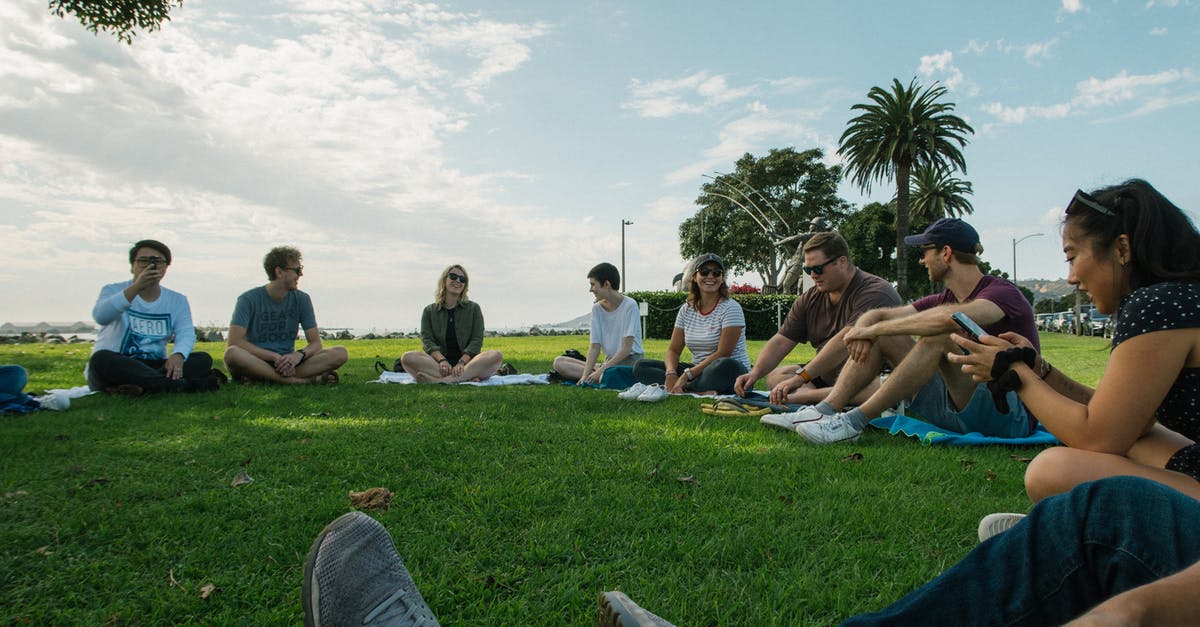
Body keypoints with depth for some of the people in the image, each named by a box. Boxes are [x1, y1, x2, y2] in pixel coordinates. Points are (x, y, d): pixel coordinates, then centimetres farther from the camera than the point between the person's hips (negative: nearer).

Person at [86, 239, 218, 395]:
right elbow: (100, 316, -20)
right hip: (113, 368, -2)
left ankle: (142, 387, -38)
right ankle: (183, 385, -40)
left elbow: (186, 334, -6)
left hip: (156, 368, 3)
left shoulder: (178, 300, 10)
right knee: (101, 358, -35)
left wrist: (178, 355, -30)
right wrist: (136, 288, -32)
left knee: (203, 359, -18)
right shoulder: (113, 290, 3)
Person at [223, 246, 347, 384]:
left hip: (287, 362, 3)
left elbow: (316, 343, 3)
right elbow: (233, 342, -14)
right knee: (232, 354, -37)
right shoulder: (249, 299, -3)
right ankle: (304, 380, -32)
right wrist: (275, 356, -22)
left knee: (340, 353, -19)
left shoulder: (301, 300, 6)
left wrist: (299, 354, -21)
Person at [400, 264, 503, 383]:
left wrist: (461, 362, -18)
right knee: (407, 357, -28)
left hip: (467, 362, 0)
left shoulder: (473, 308, 13)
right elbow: (427, 341, 1)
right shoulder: (429, 311, 15)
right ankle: (468, 377, -37)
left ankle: (439, 380, -38)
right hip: (438, 364, 1)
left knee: (496, 356, -31)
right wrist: (441, 360, -20)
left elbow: (477, 341, 1)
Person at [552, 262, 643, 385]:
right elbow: (595, 346, 1)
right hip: (609, 361, 7)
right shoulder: (597, 308, 6)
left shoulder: (629, 306, -12)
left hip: (629, 360, -6)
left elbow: (626, 348, -16)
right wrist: (585, 375, -13)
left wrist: (601, 370, -20)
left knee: (606, 376, -41)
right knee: (559, 362, -7)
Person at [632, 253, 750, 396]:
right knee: (641, 367, -11)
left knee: (725, 365, -42)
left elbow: (722, 354, -16)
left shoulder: (731, 308, -7)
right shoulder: (686, 310, 9)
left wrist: (687, 375, -24)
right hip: (699, 371, 6)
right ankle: (701, 391, -29)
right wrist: (671, 373, -18)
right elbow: (673, 350, 6)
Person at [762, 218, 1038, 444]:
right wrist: (862, 330, -18)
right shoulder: (946, 299, 12)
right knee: (882, 335, 0)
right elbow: (876, 315, 7)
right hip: (953, 405, 8)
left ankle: (854, 421, -29)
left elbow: (951, 318, -35)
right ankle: (824, 411, -17)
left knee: (941, 333, -30)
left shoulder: (1002, 292, -12)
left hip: (1011, 416, -7)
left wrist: (874, 329, -27)